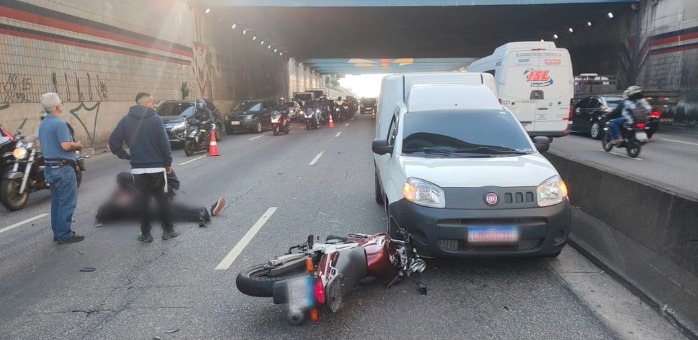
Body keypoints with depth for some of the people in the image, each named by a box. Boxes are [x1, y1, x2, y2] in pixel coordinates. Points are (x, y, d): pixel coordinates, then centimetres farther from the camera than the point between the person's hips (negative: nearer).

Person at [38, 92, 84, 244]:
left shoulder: (43, 124, 13)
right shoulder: (59, 123, -17)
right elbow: (66, 145, -26)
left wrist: (73, 146, 18)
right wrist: (77, 145, -7)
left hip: (50, 167, 10)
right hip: (63, 168, -10)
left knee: (56, 202, 14)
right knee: (67, 203, -4)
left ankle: (58, 233, 20)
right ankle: (64, 235, -1)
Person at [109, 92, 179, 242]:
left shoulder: (126, 120, 2)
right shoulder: (156, 119, -8)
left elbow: (113, 141, -3)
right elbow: (164, 143, -11)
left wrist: (126, 156, 6)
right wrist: (168, 163, -1)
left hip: (137, 168, 3)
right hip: (157, 167, -2)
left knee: (143, 200, 10)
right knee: (162, 199, 8)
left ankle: (145, 233, 13)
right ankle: (168, 230, 13)